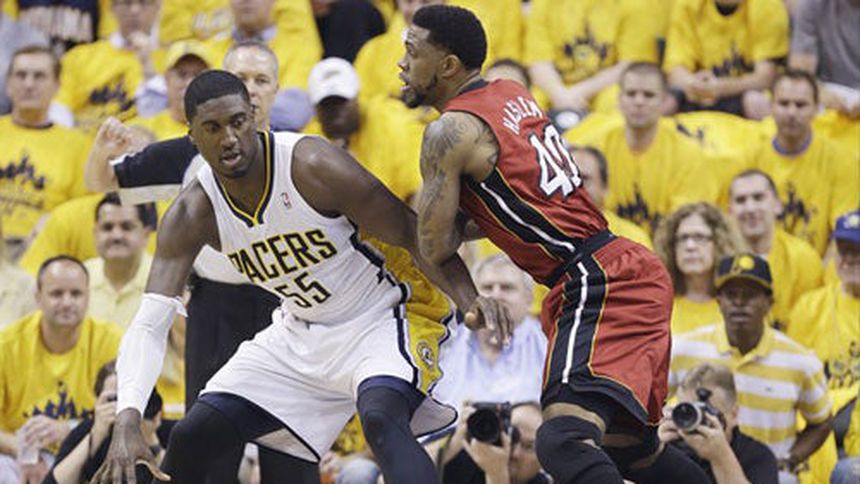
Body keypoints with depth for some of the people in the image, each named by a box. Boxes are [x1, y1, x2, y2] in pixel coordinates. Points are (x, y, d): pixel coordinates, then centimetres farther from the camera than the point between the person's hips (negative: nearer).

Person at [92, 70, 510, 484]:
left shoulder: (314, 167, -25)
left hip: (379, 323, -6)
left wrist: (469, 300, -35)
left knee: (381, 419, -36)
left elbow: (413, 235, -17)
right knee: (191, 438, -1)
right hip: (299, 334, 6)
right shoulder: (192, 214, -11)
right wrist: (127, 420, -29)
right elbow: (149, 324, -14)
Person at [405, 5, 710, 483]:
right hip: (637, 270, 10)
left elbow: (436, 246, -8)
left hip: (596, 287, -10)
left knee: (563, 441, -25)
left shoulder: (451, 132, -9)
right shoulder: (514, 94, 16)